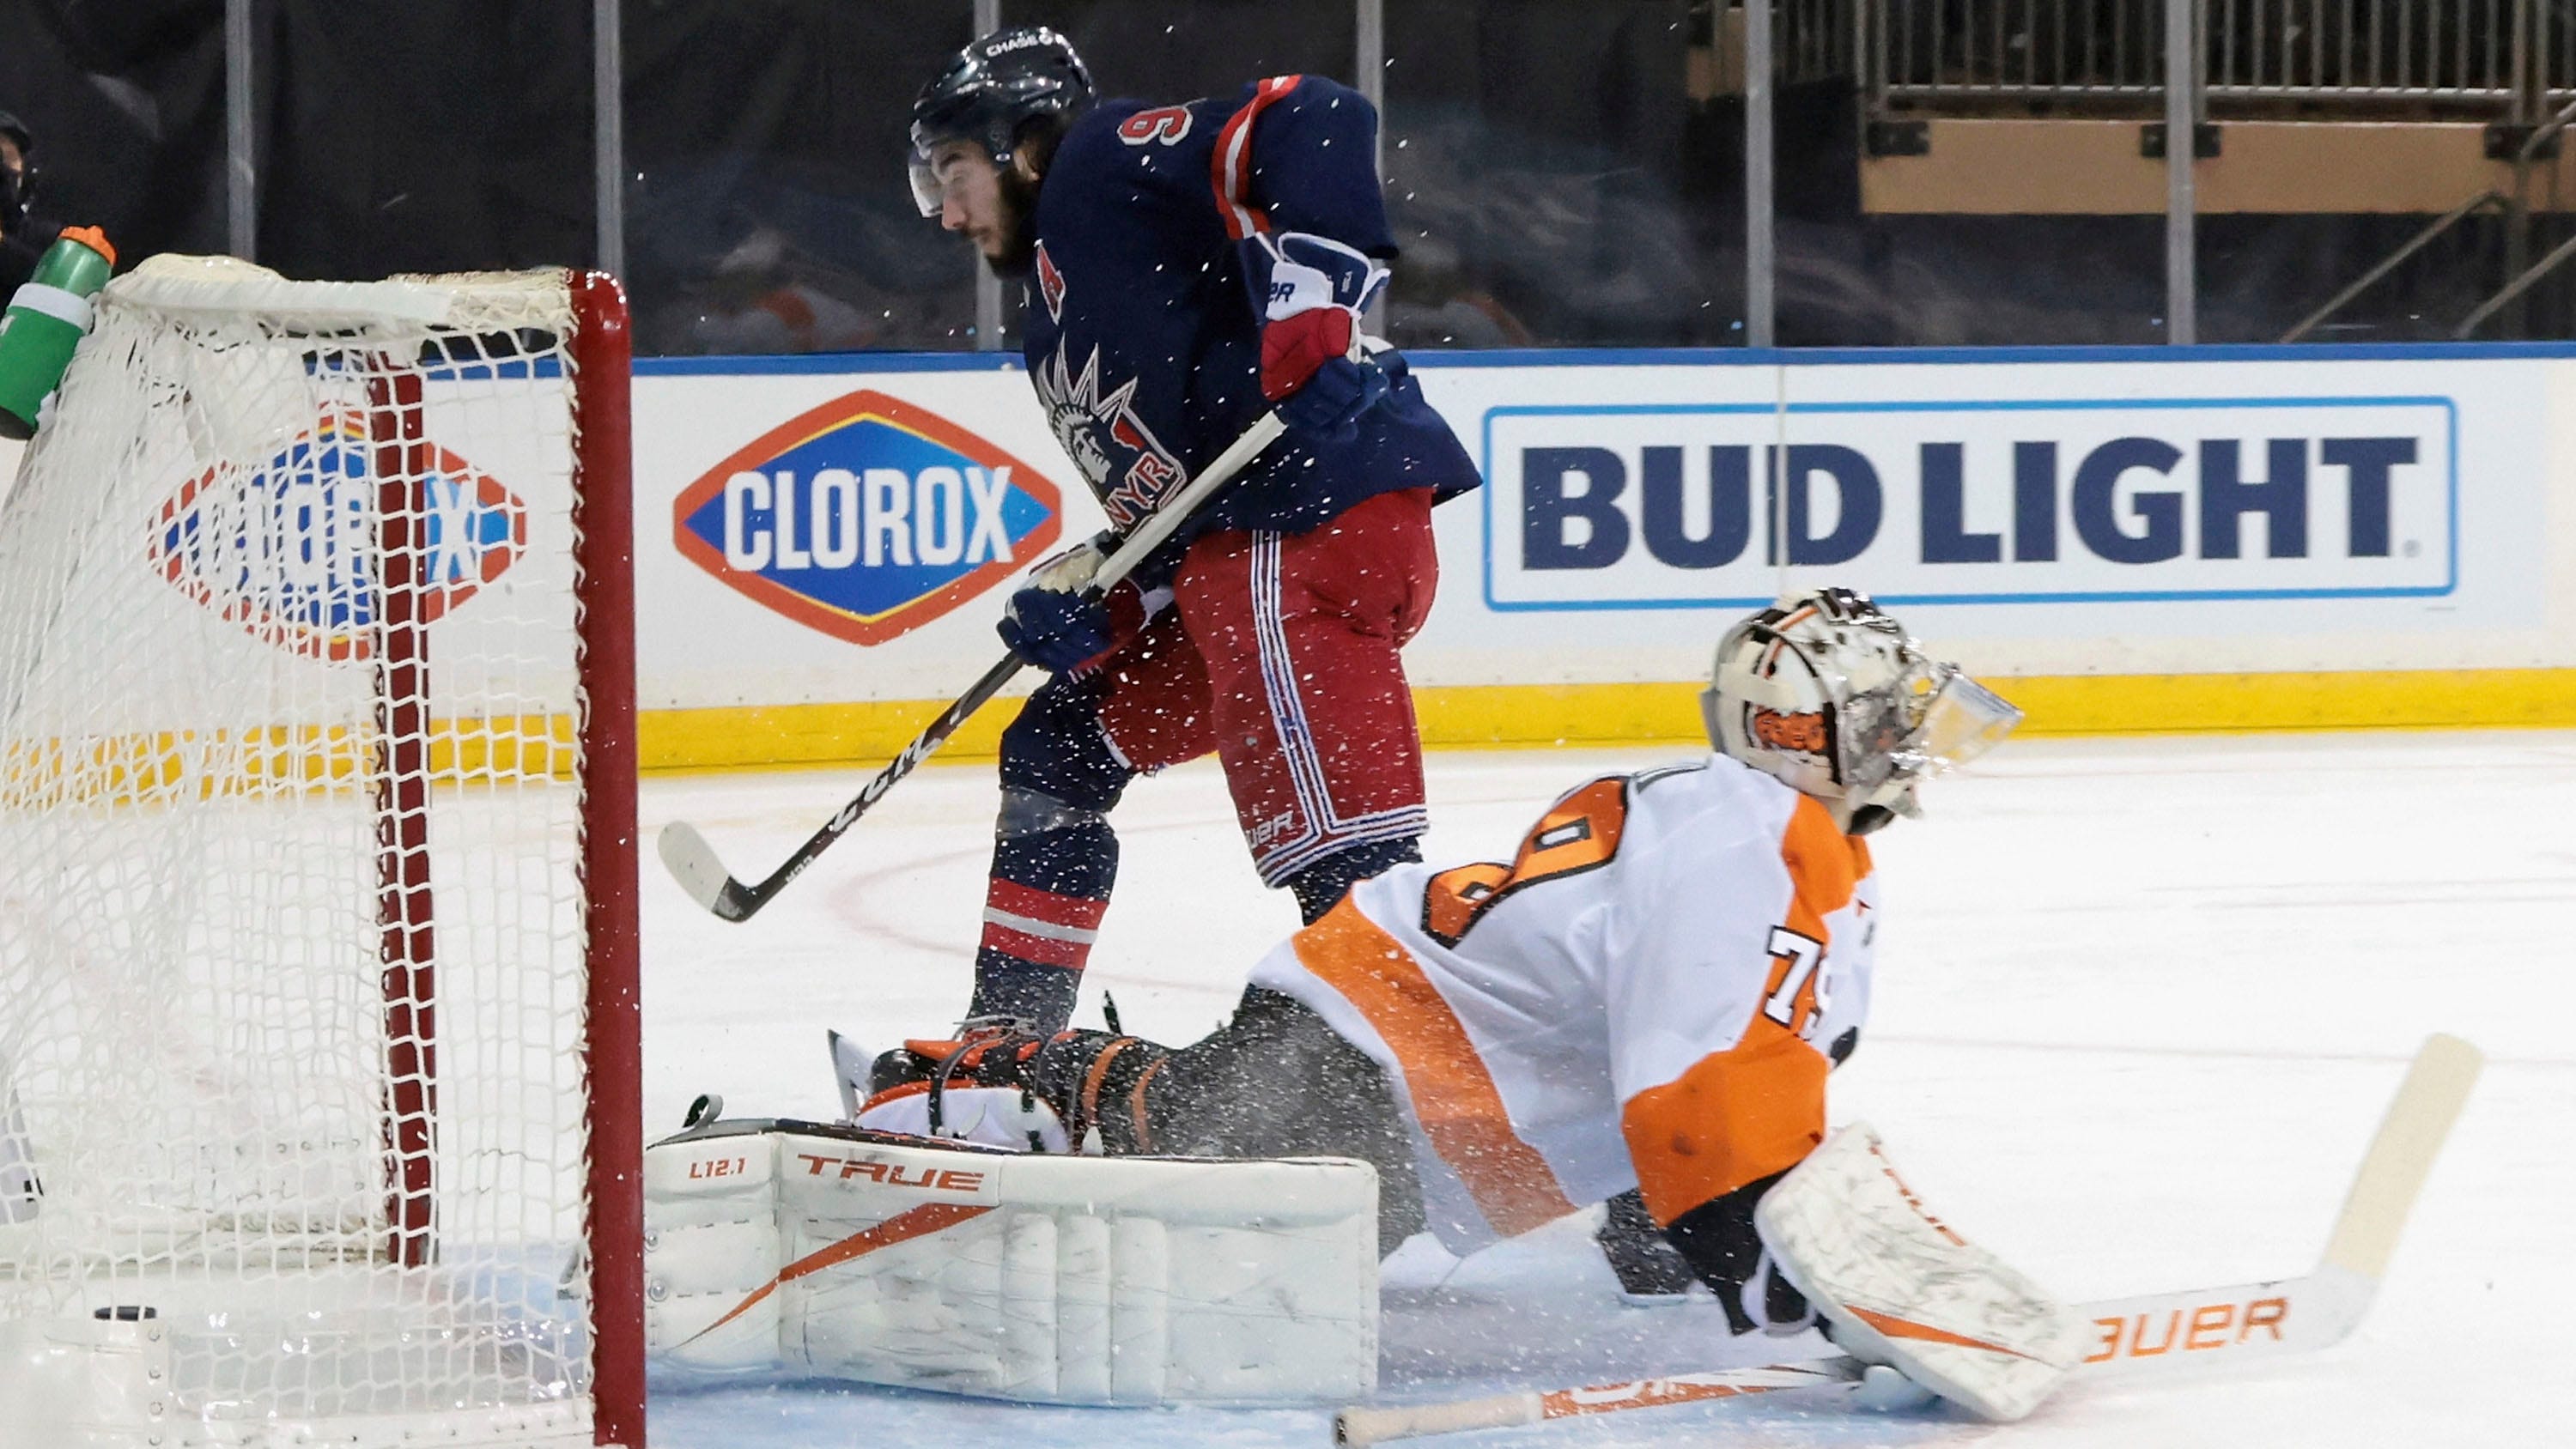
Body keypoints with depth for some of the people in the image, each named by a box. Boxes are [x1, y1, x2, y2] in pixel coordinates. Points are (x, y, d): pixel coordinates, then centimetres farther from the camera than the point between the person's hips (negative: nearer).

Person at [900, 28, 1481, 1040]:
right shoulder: (1060, 325, 29)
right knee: (1060, 748, 24)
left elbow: (1315, 124, -14)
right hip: (1223, 554, 11)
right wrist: (1091, 606, 7)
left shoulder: (1109, 163, 1)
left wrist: (1309, 309, -24)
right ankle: (1007, 1042, 34)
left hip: (1318, 515, -11)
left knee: (1331, 839, -22)